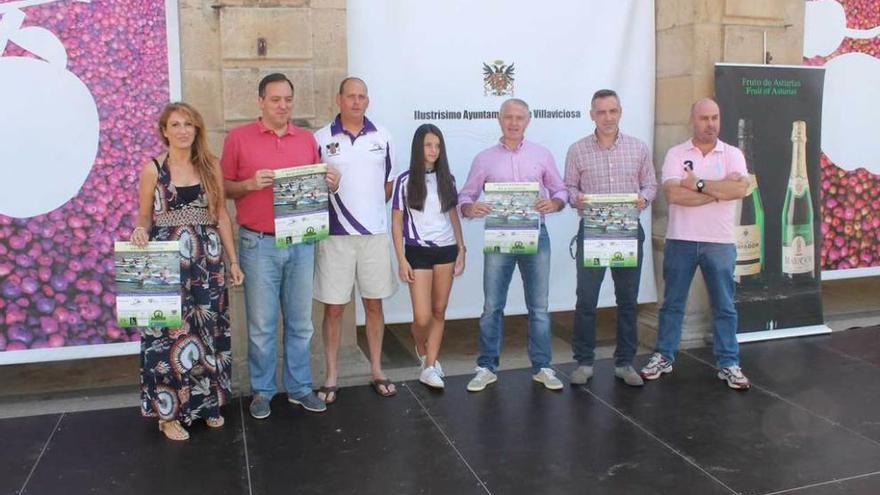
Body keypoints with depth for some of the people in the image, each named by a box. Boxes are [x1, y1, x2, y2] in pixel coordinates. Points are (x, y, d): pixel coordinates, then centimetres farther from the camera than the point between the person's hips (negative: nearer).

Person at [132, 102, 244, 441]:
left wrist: (233, 259, 6)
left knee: (209, 331, 8)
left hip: (208, 261, 3)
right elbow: (144, 217, 5)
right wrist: (139, 232, -19)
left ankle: (208, 402, 24)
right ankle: (169, 411, 13)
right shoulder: (153, 169, -1)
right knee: (170, 332, 0)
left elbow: (221, 215, 8)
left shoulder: (211, 166, 6)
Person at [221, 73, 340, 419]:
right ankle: (262, 390, 20)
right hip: (259, 244, -3)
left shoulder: (307, 139, 9)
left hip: (301, 242, 3)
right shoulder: (239, 138, 0)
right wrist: (250, 184, -16)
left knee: (300, 321, 10)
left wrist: (329, 183, -6)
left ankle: (299, 387, 24)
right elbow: (224, 187, 2)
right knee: (261, 323, 5)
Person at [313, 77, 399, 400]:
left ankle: (376, 371, 23)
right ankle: (331, 377, 16)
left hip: (375, 233, 2)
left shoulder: (382, 137, 6)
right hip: (335, 234, -2)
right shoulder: (321, 139, -1)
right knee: (333, 308, 4)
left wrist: (372, 209, 8)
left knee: (374, 304, 10)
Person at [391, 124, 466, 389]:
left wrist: (461, 250, 7)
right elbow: (396, 223, -3)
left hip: (446, 250, 3)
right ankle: (422, 348, 28)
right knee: (422, 317, -5)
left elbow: (454, 216, 12)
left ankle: (430, 367, 17)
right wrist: (402, 260, -8)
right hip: (418, 252, -3)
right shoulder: (405, 180, -4)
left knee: (439, 311, 6)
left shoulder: (446, 179, 6)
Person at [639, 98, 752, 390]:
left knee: (724, 306, 8)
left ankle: (728, 364, 18)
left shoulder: (732, 154, 3)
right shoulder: (676, 154, 0)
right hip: (680, 240, 0)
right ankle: (663, 357, 22)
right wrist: (720, 190, -13)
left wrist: (698, 184, -15)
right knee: (672, 303, 10)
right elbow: (673, 193, -15)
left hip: (720, 243, 1)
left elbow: (740, 189, -15)